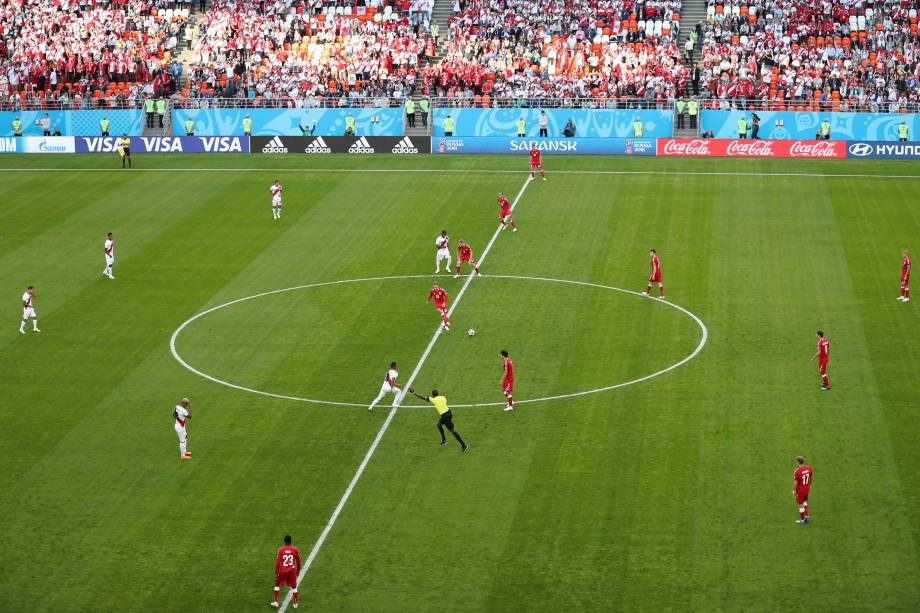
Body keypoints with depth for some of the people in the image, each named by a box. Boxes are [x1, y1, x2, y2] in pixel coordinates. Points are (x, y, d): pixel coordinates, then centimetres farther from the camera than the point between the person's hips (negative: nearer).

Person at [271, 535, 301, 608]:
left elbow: (277, 562, -10)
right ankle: (295, 603, 19)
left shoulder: (281, 550, -11)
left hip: (282, 570, -1)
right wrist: (298, 571, 17)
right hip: (292, 570, 1)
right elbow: (298, 561, 3)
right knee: (293, 586, 16)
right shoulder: (295, 550, -5)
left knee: (277, 584, 17)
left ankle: (276, 602, 13)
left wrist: (276, 573, -3)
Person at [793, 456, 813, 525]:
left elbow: (796, 482, -22)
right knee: (804, 501, 30)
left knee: (801, 505, 10)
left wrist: (794, 491, -8)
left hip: (800, 490, -6)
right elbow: (811, 477, 5)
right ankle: (807, 516, 31)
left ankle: (802, 520, 23)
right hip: (807, 489, 6)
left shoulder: (797, 471, -28)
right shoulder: (808, 468, -9)